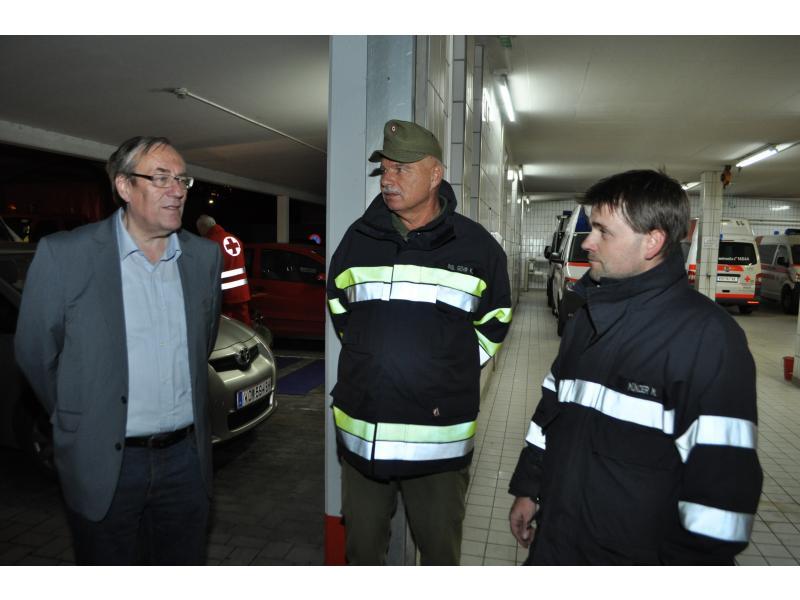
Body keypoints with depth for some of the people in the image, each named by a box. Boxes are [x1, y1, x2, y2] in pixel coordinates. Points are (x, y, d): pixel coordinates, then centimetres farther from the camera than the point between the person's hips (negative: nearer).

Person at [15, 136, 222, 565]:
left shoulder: (205, 256, 1)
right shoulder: (64, 255, -10)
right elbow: (35, 354, 0)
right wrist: (79, 422, 9)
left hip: (185, 458, 3)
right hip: (103, 463, -3)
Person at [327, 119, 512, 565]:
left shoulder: (477, 245, -4)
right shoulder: (359, 237, 3)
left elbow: (495, 319, 11)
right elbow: (338, 305, 19)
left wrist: (457, 370, 5)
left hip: (441, 434, -2)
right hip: (362, 432, 3)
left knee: (441, 548, 17)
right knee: (362, 544, 20)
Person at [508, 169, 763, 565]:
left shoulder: (707, 334, -17)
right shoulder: (587, 316, 6)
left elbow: (722, 473, -19)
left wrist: (692, 560, -16)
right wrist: (529, 488, 13)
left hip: (638, 556, -6)